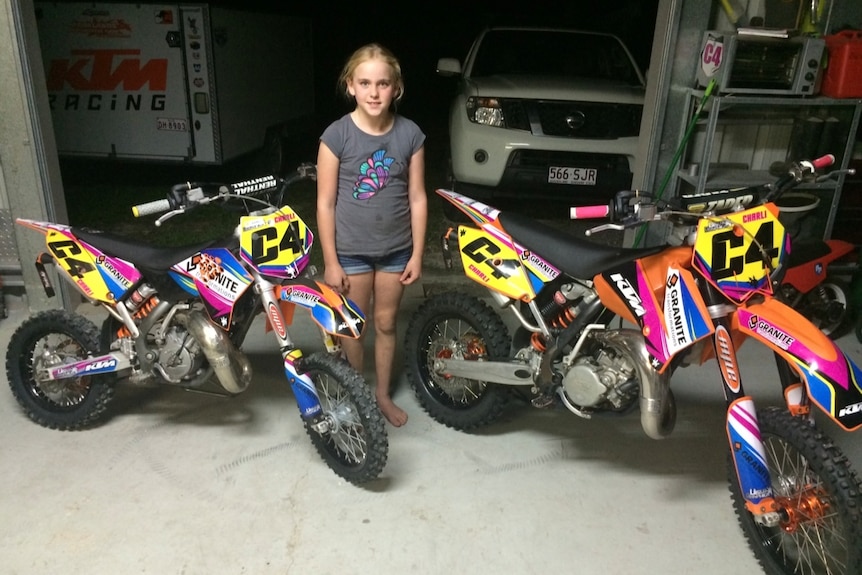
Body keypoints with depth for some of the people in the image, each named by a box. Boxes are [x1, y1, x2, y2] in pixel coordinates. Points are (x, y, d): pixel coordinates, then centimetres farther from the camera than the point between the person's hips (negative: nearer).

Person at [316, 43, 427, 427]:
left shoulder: (410, 134, -7)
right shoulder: (337, 135, -14)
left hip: (396, 249, 2)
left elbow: (417, 198, -2)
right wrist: (331, 261, -9)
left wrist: (417, 254, -2)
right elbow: (325, 202, -10)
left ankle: (383, 395, 36)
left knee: (386, 323, 16)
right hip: (351, 250, -2)